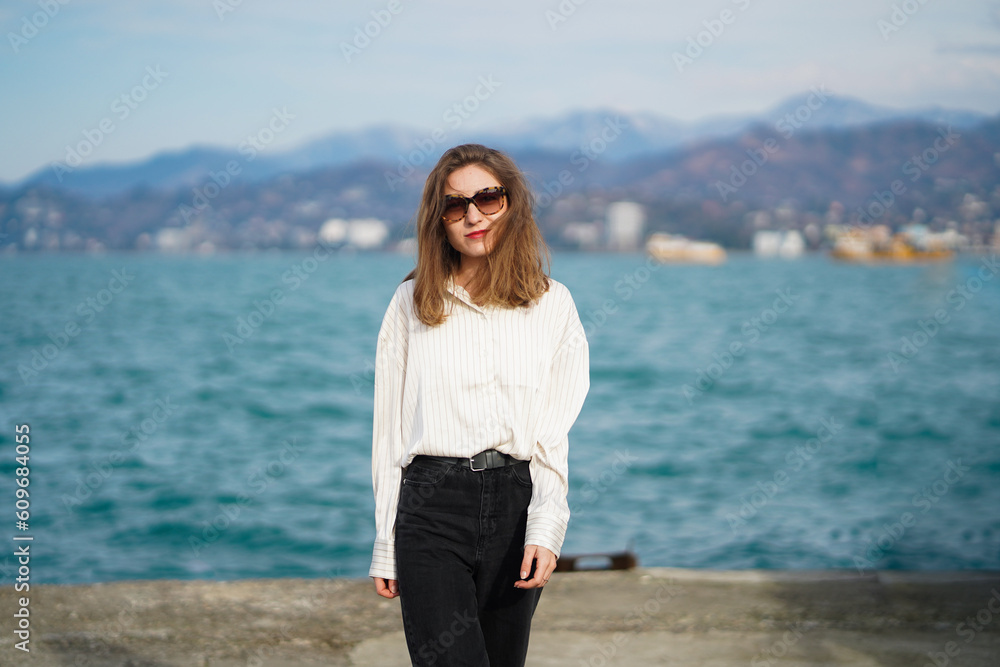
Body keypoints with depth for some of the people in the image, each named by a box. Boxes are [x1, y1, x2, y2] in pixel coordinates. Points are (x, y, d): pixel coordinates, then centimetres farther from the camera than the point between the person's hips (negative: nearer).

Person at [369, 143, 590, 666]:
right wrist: (386, 548, 5)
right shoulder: (412, 304, 9)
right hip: (431, 507, -1)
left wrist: (546, 530, -11)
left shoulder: (552, 305, 9)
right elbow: (390, 428, 9)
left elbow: (554, 434, 3)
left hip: (516, 505, 2)